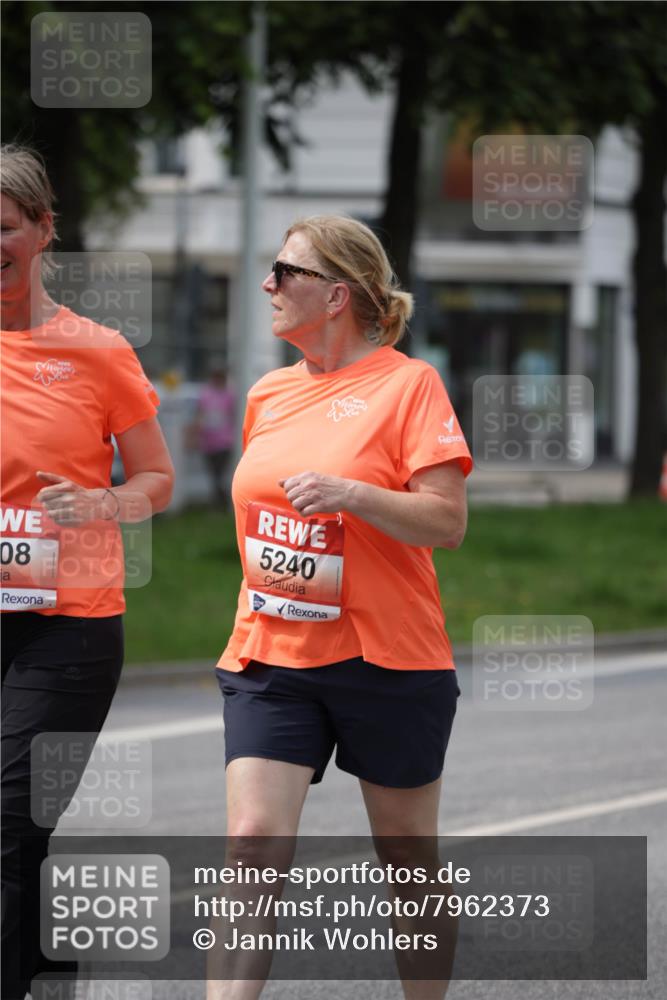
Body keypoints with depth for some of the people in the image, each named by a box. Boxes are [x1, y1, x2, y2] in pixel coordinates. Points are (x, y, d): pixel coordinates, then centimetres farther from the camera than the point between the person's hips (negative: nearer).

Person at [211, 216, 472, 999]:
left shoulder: (409, 384, -7)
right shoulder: (268, 395, 11)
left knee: (407, 855, 10)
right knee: (252, 838, -12)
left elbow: (447, 522, -14)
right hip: (269, 659, 4)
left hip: (388, 661, -4)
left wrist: (349, 494, -26)